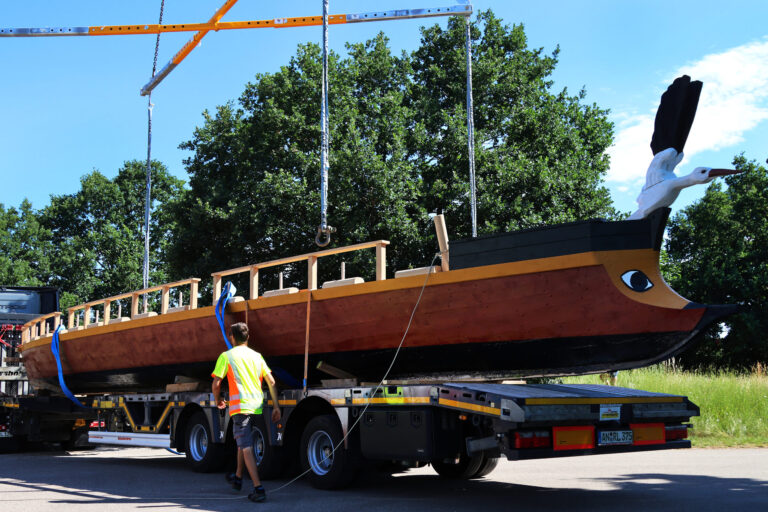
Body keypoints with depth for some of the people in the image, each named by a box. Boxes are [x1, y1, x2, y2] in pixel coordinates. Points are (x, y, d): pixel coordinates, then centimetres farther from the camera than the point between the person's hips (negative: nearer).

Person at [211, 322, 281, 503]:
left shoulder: (226, 356, -2)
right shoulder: (257, 356, 12)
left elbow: (216, 384, -5)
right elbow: (271, 382, 8)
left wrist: (218, 400, 15)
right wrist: (276, 407, 12)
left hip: (239, 406, -6)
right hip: (256, 406, 6)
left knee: (246, 448, -8)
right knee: (242, 441, 25)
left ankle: (258, 489, -16)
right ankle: (238, 478, 41)